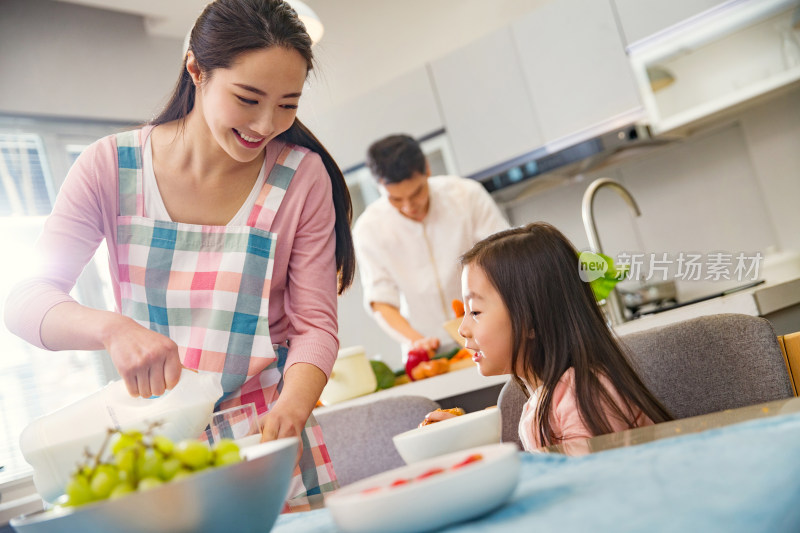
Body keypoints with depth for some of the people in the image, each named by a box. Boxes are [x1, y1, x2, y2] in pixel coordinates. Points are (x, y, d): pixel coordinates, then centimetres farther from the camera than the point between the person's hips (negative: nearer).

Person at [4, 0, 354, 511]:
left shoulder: (302, 177, -9)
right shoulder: (111, 167, -8)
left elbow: (315, 324, -7)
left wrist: (291, 409, -27)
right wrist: (112, 327, -34)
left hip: (267, 433, 0)